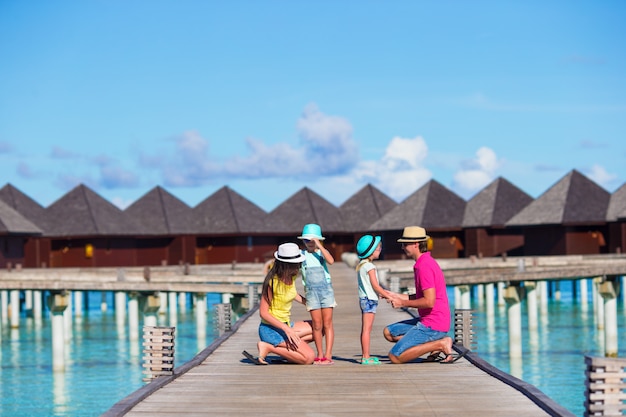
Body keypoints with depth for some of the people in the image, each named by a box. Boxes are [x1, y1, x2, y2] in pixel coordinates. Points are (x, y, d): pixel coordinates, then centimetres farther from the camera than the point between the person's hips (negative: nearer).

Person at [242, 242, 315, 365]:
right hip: (272, 329, -9)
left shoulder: (291, 276, 2)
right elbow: (263, 313, -20)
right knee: (309, 357, -18)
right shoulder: (273, 282, -22)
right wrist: (286, 329, -27)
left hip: (286, 325, 9)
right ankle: (268, 347, -11)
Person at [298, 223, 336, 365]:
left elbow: (331, 261, -18)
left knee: (327, 323, -3)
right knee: (317, 324, -1)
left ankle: (328, 355, -5)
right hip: (311, 291, 1)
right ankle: (320, 355, 7)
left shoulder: (322, 252, 2)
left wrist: (319, 246, -18)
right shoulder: (301, 254, 5)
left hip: (326, 288, -1)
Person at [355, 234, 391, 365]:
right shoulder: (369, 266, -15)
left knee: (365, 329, 11)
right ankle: (366, 357, -9)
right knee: (367, 329, -9)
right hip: (370, 300, -9)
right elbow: (375, 285, -17)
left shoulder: (361, 265, 14)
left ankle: (365, 356, 15)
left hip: (364, 299, 9)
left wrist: (381, 293, 16)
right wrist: (389, 296, -11)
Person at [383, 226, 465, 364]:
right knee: (389, 332, 19)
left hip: (432, 326, -10)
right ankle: (435, 343, 7)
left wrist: (403, 303, -11)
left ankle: (440, 344, -9)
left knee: (395, 357, -13)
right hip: (426, 321, 10)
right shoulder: (426, 262, 14)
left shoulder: (424, 266, -19)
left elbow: (429, 301, -24)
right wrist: (397, 296, 16)